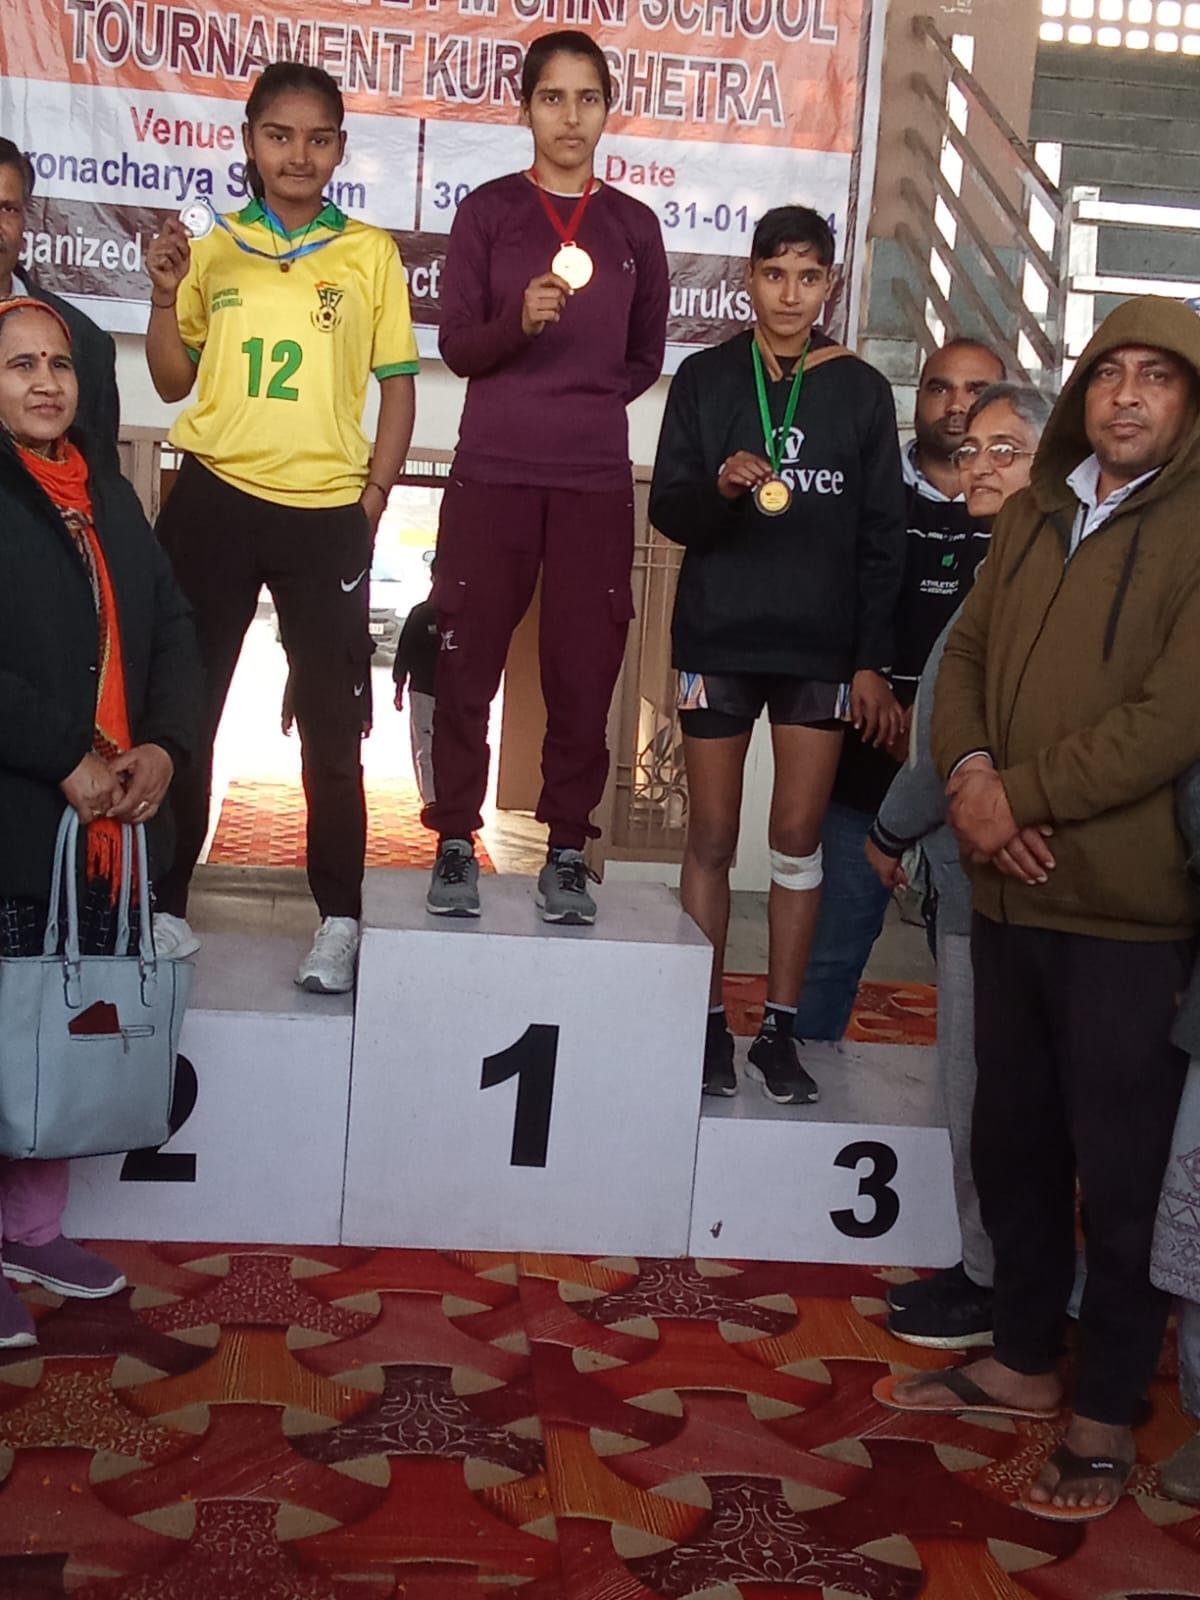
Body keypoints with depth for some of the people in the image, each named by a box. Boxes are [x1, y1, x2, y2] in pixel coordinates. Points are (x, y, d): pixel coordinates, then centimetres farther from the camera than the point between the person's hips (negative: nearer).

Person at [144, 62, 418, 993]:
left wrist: (375, 498, -3)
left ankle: (339, 920, 12)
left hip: (327, 514, -1)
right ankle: (166, 902, 16)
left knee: (333, 724, 3)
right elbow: (173, 382, 12)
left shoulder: (370, 252, 4)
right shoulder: (211, 245, 9)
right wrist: (165, 295, -4)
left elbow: (398, 386, 5)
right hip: (214, 500, 2)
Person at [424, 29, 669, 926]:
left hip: (595, 481, 1)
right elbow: (456, 345, -1)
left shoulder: (634, 227, 11)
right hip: (492, 472, -1)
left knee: (584, 669, 0)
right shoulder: (488, 211, 6)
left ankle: (567, 853, 9)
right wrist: (519, 321, -19)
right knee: (468, 661, -1)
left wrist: (584, 408, 3)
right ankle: (456, 845, 9)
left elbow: (646, 360, 15)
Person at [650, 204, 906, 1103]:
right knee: (712, 839, 3)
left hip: (822, 647, 0)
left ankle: (781, 1032, 11)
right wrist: (721, 488, -21)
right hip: (717, 636, 0)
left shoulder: (860, 390, 5)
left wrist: (872, 660, -2)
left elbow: (883, 537, 5)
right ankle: (710, 1024, 12)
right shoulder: (705, 378, 3)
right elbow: (667, 510, 1)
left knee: (799, 841, 2)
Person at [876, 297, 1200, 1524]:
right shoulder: (1032, 517, 13)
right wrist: (967, 772, -8)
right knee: (1013, 1142, 16)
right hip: (1010, 892, 6)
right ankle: (1025, 1360, 34)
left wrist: (1022, 795, -14)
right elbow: (964, 657, 12)